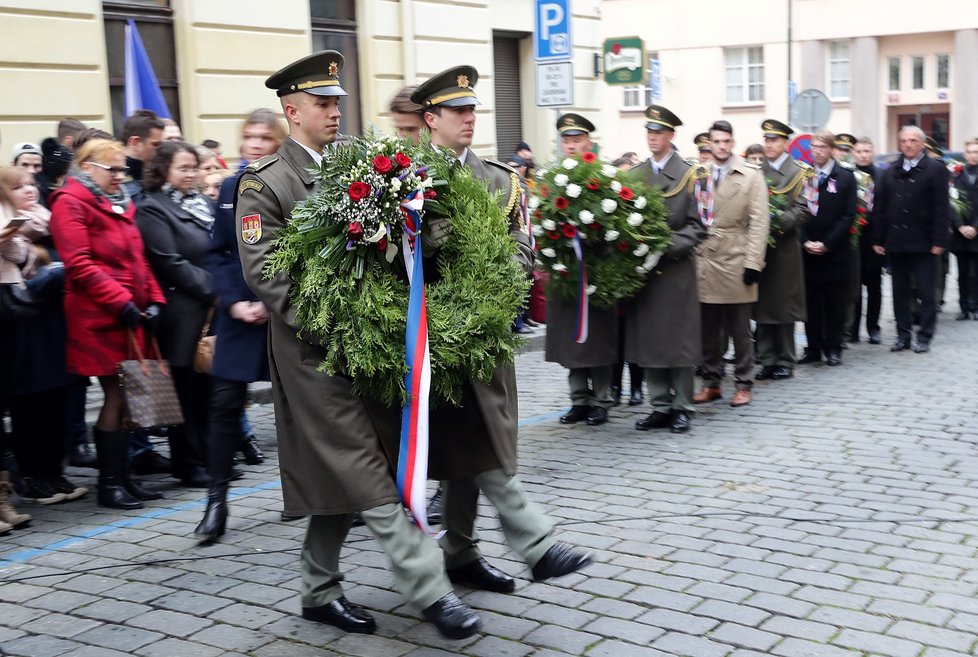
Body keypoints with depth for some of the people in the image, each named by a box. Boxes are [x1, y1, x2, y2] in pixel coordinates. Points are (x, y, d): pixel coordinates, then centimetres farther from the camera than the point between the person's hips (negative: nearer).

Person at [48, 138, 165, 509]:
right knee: (117, 396, -6)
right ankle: (109, 484, 3)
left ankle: (122, 477, 16)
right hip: (100, 317, -8)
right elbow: (79, 265, -15)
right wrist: (122, 302, -19)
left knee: (126, 396, 8)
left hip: (130, 314, 8)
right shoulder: (71, 203, -6)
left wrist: (153, 299, 7)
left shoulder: (120, 204, 20)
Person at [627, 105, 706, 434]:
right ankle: (660, 407, 14)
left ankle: (681, 408, 10)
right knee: (647, 341, 5)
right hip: (642, 268, 4)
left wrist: (668, 245, -17)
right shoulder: (634, 175, 13)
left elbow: (697, 227, -4)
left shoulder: (689, 175, 1)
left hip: (676, 270, -4)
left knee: (679, 341, 1)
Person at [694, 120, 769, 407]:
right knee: (709, 329, 8)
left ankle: (743, 384, 13)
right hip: (703, 262, 2)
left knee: (739, 329, 4)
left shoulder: (751, 175, 1)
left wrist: (753, 263, -10)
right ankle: (711, 382, 19)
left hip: (736, 262, -2)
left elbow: (759, 222, -4)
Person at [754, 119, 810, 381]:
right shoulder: (756, 171, 13)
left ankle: (785, 361, 10)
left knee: (783, 306, 1)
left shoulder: (798, 173, 0)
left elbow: (801, 210, -8)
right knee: (762, 306, 6)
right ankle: (767, 361, 12)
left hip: (783, 248, -4)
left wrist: (776, 224, -20)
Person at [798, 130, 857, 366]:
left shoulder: (845, 178, 0)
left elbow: (848, 215, -5)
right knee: (811, 303, 5)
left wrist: (827, 244, -12)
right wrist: (805, 241, -8)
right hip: (807, 252, 2)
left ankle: (833, 349, 12)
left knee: (835, 304, 4)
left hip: (835, 253, -2)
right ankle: (813, 348, 13)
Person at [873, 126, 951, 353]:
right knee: (899, 292, 9)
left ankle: (924, 337, 8)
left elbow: (941, 208, -7)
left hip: (923, 242, -4)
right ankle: (903, 335, 17)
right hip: (896, 242, 4)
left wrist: (939, 240, -13)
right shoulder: (891, 172, 11)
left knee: (926, 292, 1)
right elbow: (881, 208, 9)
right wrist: (878, 239, 3)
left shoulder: (936, 169, -2)